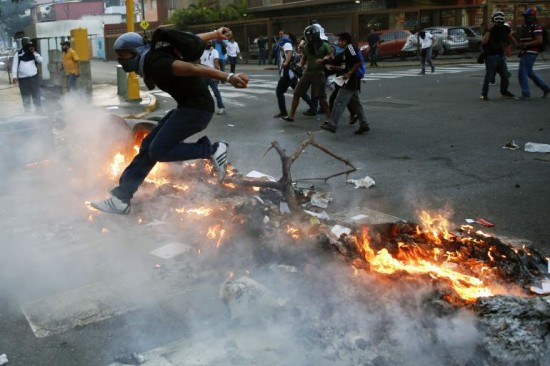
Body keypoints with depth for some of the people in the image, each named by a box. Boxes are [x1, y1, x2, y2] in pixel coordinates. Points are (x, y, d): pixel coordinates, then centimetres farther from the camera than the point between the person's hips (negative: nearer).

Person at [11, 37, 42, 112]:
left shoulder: (33, 53, 8)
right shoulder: (18, 53, 0)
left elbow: (40, 60, -3)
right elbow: (15, 65, -2)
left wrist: (34, 52, -11)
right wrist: (14, 76, -11)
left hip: (34, 77, 2)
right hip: (23, 78, -2)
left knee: (36, 94, 6)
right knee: (25, 96, 6)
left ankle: (39, 110, 15)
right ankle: (27, 111, 15)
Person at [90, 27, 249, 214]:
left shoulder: (154, 64, -19)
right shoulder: (153, 55, 10)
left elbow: (193, 69, -31)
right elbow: (192, 39, 20)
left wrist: (228, 77, -41)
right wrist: (216, 33, 33)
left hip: (197, 108, -10)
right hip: (187, 107, 10)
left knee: (158, 151, -14)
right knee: (148, 146, 7)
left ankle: (211, 150, -2)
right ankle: (120, 198, 11)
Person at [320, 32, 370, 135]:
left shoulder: (349, 48, -11)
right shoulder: (345, 51, 18)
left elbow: (358, 62, -20)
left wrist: (349, 74, -20)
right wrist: (332, 67, 13)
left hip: (350, 81, -10)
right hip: (353, 83, 10)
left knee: (339, 102, -8)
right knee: (355, 103, 12)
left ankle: (331, 124, -6)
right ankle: (364, 125, 13)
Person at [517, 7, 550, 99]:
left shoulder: (536, 27, -11)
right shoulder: (525, 26, 16)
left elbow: (539, 41, -17)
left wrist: (525, 44, -20)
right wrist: (520, 45, 3)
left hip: (531, 53, -10)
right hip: (525, 53, 10)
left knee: (522, 73, -9)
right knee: (529, 72, 17)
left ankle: (525, 93, -1)